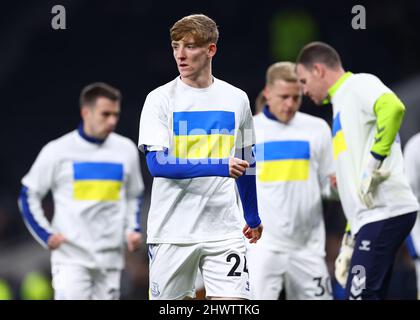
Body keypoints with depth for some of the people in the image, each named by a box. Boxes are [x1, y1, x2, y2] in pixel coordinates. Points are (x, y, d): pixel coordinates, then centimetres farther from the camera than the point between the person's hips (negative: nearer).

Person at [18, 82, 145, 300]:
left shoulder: (126, 149, 7)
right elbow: (29, 196, 5)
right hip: (70, 256, -4)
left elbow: (134, 196, 22)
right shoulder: (57, 151, -3)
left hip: (111, 258, 4)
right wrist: (47, 235, -5)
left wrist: (132, 229, 6)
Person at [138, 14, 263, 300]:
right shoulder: (160, 99, -3)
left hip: (224, 229, 2)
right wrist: (218, 166, -25)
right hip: (172, 230, -2)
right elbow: (157, 163, -15)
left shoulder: (236, 99, 7)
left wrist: (253, 216, 24)